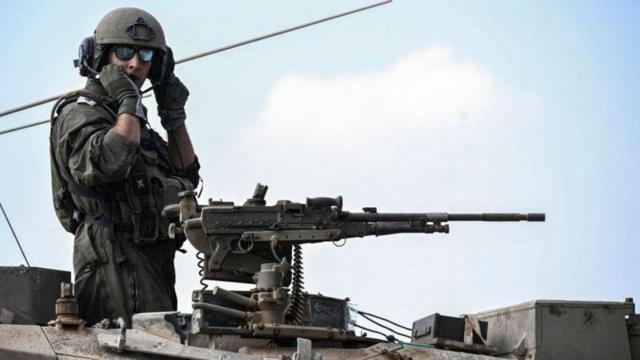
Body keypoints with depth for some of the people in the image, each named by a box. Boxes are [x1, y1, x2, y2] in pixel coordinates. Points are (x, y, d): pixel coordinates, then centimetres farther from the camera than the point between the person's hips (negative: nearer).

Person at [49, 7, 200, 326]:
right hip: (117, 262, -9)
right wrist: (129, 104, -9)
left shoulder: (129, 120, 27)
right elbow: (109, 164, -22)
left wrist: (174, 115, 19)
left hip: (154, 263, 9)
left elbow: (186, 176, 28)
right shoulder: (78, 114, -1)